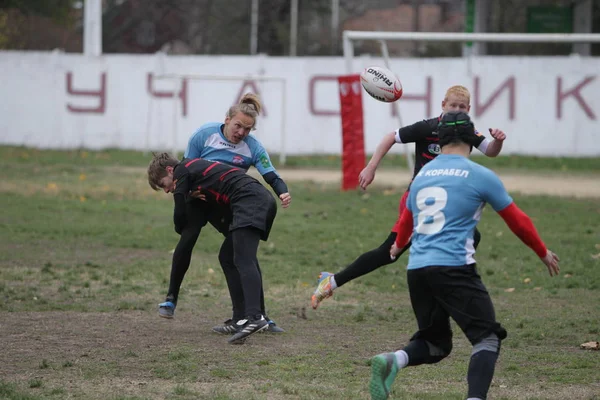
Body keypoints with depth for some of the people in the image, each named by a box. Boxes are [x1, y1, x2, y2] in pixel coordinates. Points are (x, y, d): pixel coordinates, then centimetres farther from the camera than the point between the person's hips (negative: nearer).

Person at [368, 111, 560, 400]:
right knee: (487, 338, -3)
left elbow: (406, 217, 35)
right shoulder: (480, 176, 0)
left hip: (415, 270, 6)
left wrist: (398, 245, 58)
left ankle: (392, 361, -12)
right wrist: (543, 253, 26)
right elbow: (517, 221, 10)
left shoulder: (422, 175, 17)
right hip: (454, 268, -6)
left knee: (435, 343, 17)